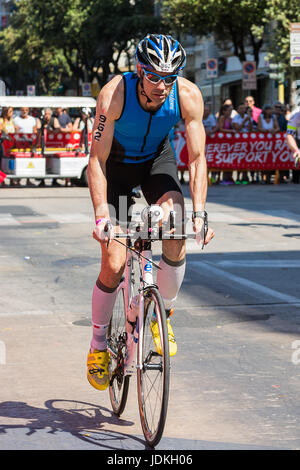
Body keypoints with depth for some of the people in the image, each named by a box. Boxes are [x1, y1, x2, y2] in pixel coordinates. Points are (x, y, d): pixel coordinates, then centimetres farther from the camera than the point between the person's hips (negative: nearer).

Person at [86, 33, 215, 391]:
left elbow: (197, 159, -22)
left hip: (157, 160, 2)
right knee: (114, 264, -10)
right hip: (117, 165, -2)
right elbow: (97, 160, -29)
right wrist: (101, 217, -38)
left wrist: (199, 214, -32)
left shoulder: (188, 96, -26)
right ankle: (98, 345, 11)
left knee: (177, 230, -27)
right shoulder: (114, 94, -32)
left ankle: (163, 314, -5)